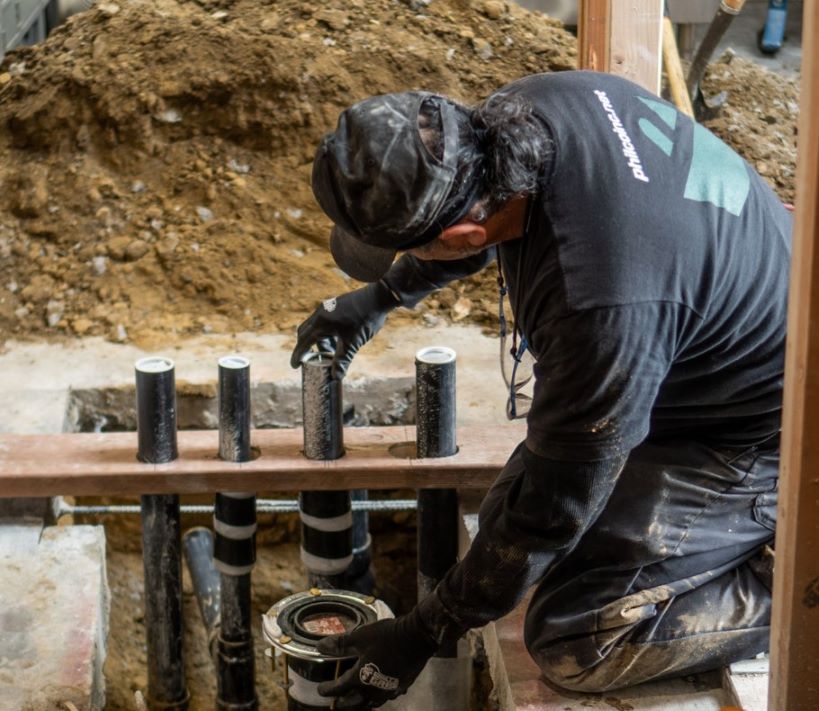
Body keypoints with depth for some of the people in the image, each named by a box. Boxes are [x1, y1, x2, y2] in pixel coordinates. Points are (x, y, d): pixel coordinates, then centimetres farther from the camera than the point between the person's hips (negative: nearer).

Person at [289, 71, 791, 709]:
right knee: (508, 520, 10)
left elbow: (554, 506, -25)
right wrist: (384, 295, 20)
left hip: (755, 435, -9)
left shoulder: (600, 304, -40)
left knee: (575, 641, -16)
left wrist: (424, 634, -13)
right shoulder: (530, 105, -16)